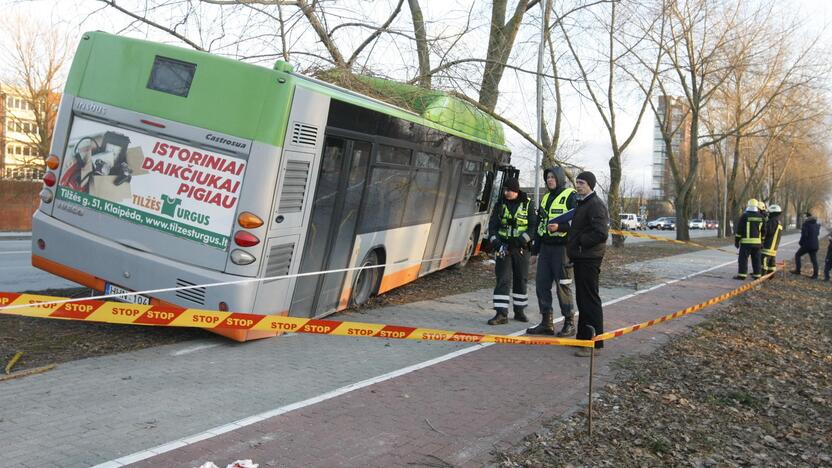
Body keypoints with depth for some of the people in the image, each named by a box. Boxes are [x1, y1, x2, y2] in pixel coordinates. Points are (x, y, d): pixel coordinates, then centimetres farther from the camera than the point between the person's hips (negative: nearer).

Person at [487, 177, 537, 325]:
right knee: (503, 280, -6)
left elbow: (534, 226, -5)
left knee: (521, 280, 8)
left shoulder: (527, 204, -1)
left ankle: (519, 311, 22)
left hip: (521, 248, -1)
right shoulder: (500, 205, 5)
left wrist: (522, 240, -18)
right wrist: (496, 242, -11)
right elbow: (492, 225, 4)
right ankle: (501, 314, -6)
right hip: (503, 247, 1)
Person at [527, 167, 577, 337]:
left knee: (563, 285, -4)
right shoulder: (545, 198, 19)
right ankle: (546, 322, 15)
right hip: (546, 246, 8)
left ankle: (569, 323, 7)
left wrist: (559, 227, -26)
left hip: (562, 247, -8)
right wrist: (535, 247, 20)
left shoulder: (571, 196, -4)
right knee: (541, 283, 7)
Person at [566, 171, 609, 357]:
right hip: (581, 258, 10)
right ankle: (583, 338, 26)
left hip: (589, 259, -10)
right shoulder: (581, 204, 18)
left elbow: (601, 234, -24)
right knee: (582, 299, 16)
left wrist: (580, 242, -14)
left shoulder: (596, 205, -15)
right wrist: (572, 247, 11)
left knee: (590, 300, -6)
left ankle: (595, 343, -1)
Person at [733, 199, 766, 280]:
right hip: (757, 242, 5)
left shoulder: (744, 216, -7)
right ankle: (757, 274, 14)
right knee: (756, 259, 11)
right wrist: (761, 241, 23)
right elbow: (763, 231, 14)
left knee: (743, 258, -4)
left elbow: (739, 230, -7)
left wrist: (736, 240, -1)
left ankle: (742, 274, -9)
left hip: (746, 241, -5)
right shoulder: (761, 217, 9)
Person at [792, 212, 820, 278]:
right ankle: (815, 274, 6)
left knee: (797, 255, 11)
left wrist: (801, 242, -6)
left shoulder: (806, 224, -13)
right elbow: (817, 233, 21)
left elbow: (804, 235, -18)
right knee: (814, 260, 8)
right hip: (815, 245, 6)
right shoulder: (817, 225, 10)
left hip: (807, 245, -6)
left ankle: (797, 270, 9)